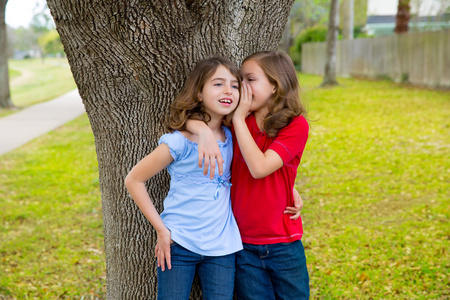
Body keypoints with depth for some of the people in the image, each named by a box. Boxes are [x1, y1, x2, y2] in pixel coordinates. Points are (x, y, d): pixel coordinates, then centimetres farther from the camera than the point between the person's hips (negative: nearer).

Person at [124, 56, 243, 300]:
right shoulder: (180, 142, -12)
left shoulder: (232, 137, 3)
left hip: (221, 247, 4)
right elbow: (134, 180, -6)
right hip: (179, 243, -4)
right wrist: (161, 229, -7)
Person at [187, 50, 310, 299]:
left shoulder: (296, 125, -10)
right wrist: (204, 130, -25)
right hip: (244, 246, 3)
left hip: (283, 246, -2)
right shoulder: (236, 123, 1)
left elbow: (259, 168, -21)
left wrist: (239, 118, -15)